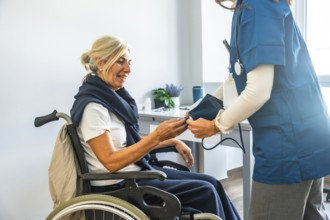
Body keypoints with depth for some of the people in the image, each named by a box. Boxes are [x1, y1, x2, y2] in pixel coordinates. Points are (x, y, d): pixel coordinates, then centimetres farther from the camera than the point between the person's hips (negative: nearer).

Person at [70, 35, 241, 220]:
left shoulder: (114, 96, 7)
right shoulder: (92, 106, -19)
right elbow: (111, 162, -23)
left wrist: (173, 141, 9)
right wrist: (157, 136, -29)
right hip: (119, 185, -8)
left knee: (211, 183, 3)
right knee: (205, 192, -11)